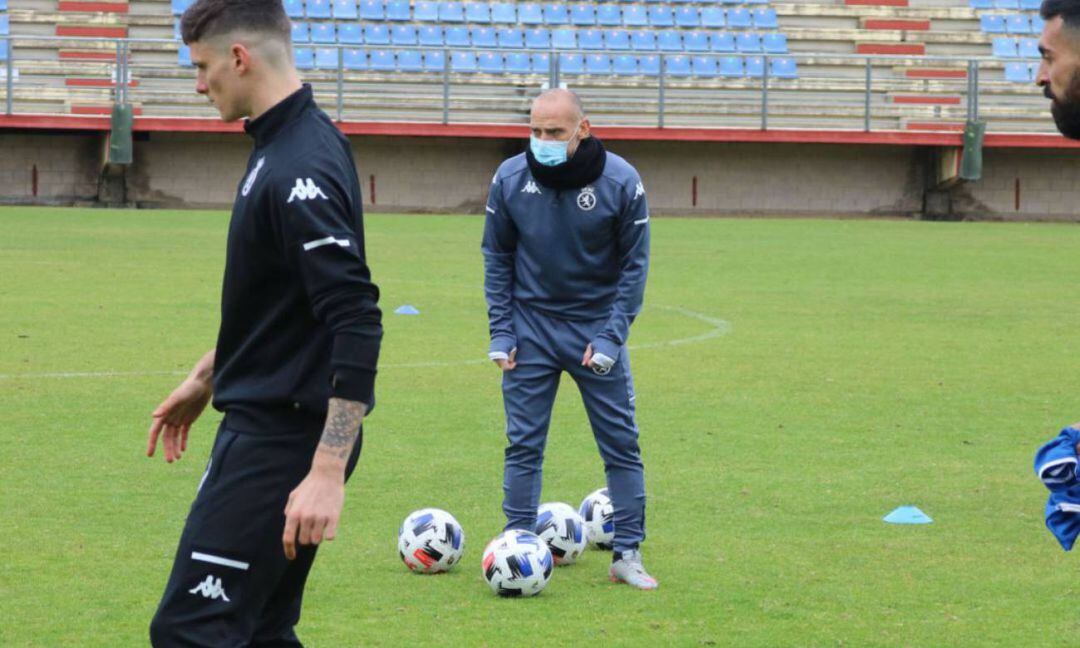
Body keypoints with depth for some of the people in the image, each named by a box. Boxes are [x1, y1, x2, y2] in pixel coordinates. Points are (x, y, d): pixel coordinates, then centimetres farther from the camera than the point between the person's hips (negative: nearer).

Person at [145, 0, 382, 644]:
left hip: (281, 440, -10)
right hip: (266, 425, 10)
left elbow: (357, 323, -26)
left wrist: (328, 473, -28)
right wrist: (206, 378, 30)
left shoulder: (302, 169, -21)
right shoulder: (281, 147, 11)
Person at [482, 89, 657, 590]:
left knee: (621, 443, 1)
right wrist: (501, 331, -2)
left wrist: (611, 336, -11)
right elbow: (497, 256, 4)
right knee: (523, 444, 1)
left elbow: (634, 263, -4)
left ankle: (628, 553, 9)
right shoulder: (510, 178, -7)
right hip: (531, 327, 1)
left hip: (597, 327, -1)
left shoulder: (621, 182, -12)